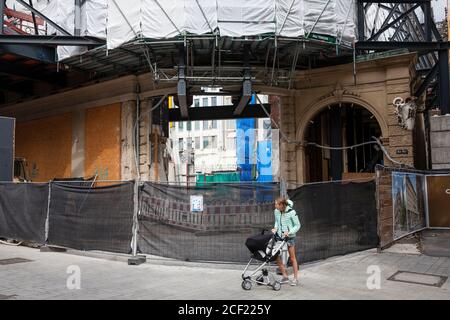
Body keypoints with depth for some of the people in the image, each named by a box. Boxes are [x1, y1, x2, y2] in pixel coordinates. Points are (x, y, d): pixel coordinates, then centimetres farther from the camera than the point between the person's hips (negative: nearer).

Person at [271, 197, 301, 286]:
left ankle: (295, 278, 18)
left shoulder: (291, 212, -17)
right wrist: (275, 228, -5)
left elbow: (297, 225, -9)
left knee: (292, 258, 5)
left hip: (289, 237, -5)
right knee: (276, 255, 0)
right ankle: (285, 276, 14)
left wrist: (289, 232, -21)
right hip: (279, 236, 5)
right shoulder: (276, 211, -3)